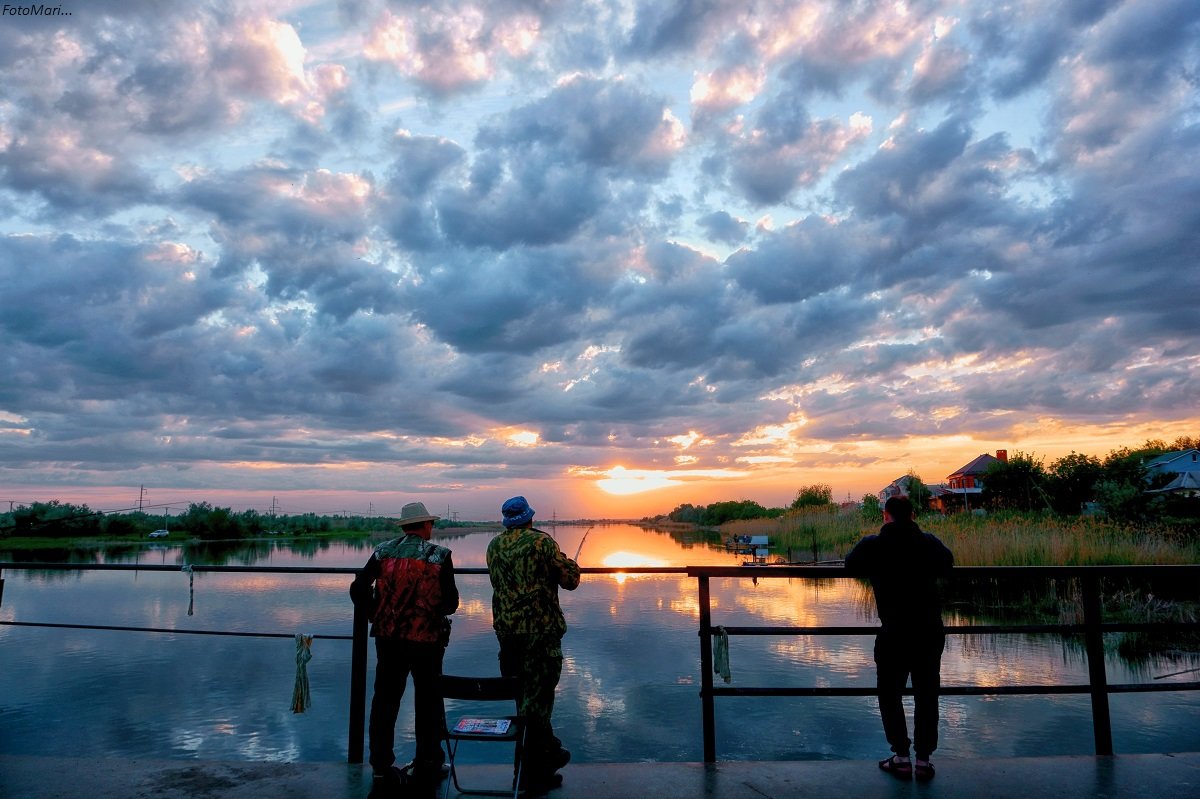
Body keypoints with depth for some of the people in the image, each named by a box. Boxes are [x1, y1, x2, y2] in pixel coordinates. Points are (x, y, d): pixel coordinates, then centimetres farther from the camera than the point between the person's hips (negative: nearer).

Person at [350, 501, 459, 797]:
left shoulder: (383, 551, 2)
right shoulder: (439, 556, -6)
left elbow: (358, 589, -3)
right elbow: (451, 603, -5)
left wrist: (376, 616, 9)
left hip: (388, 638, 2)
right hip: (427, 639, -2)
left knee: (384, 703, 12)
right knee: (428, 703, 14)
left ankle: (382, 772, 16)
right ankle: (427, 767, 25)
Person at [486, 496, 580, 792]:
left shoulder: (494, 545, 5)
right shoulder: (542, 542, -11)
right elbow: (570, 581, -7)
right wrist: (570, 564, 14)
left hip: (506, 630, 6)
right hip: (540, 631, -6)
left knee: (524, 694, 19)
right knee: (538, 697, 2)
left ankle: (548, 751, 35)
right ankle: (534, 772, 8)